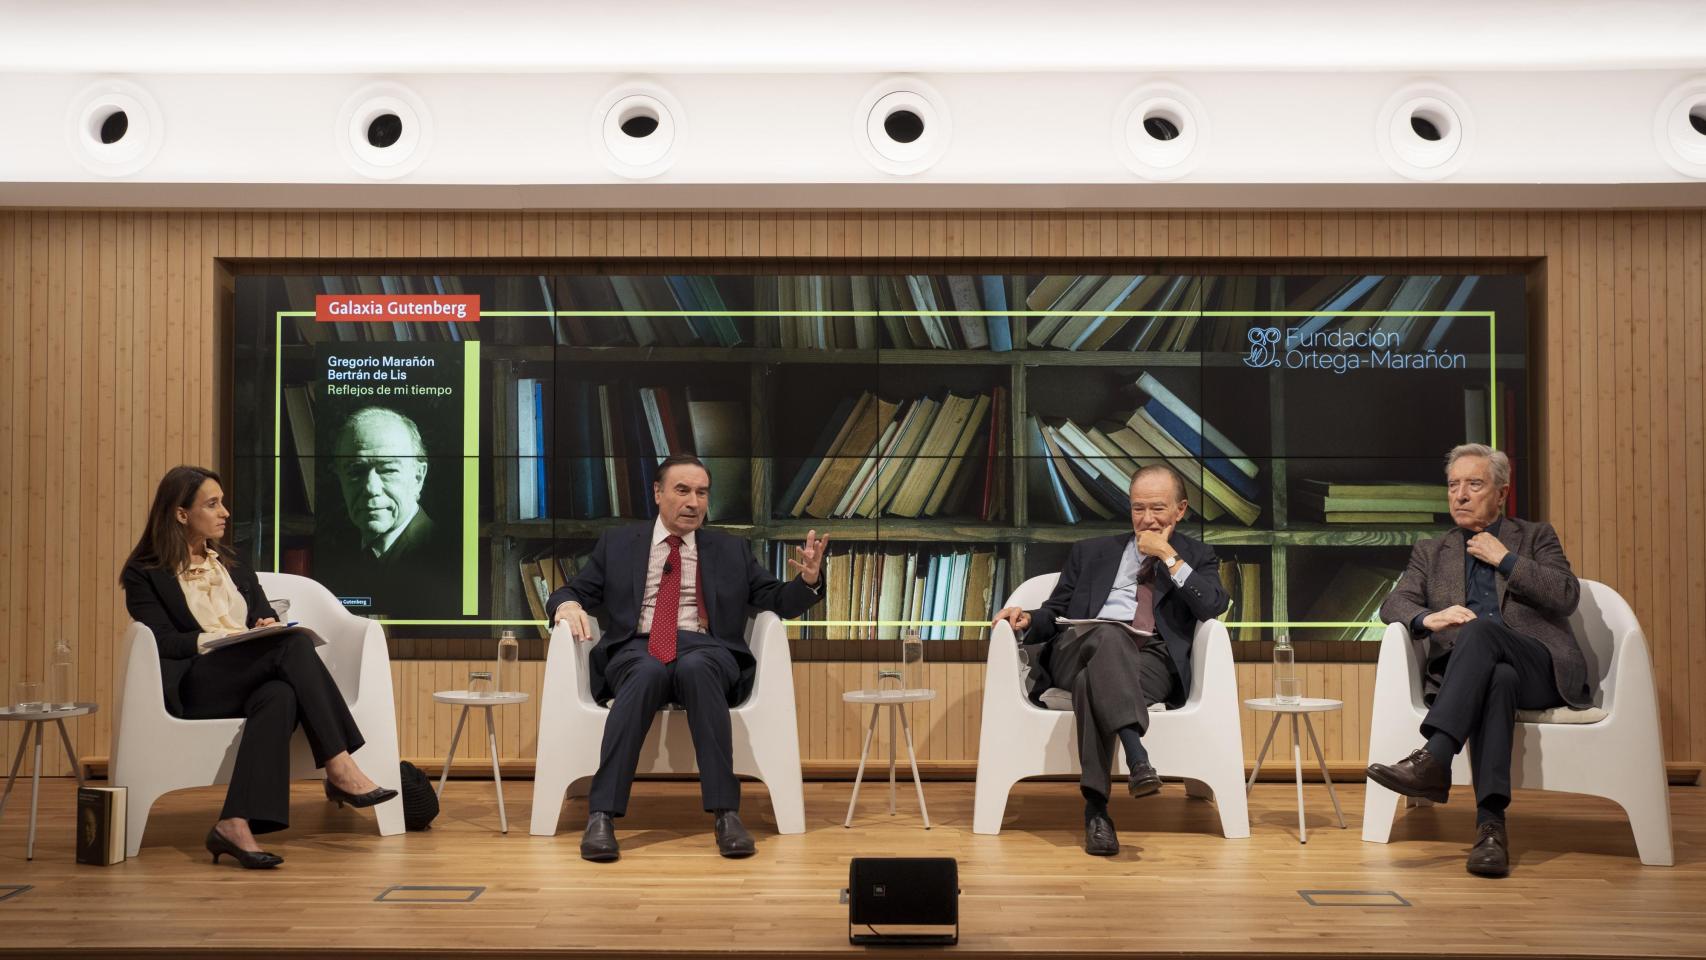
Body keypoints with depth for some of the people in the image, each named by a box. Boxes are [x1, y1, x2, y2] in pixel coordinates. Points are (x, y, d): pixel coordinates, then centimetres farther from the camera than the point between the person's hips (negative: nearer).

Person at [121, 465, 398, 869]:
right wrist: (216, 640, -18)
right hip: (195, 687, -4)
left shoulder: (234, 568, 26)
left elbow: (267, 623, 21)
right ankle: (341, 770, -35)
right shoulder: (144, 575, 9)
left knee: (280, 695, -37)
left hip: (252, 682, 4)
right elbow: (164, 642, -5)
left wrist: (270, 628, -3)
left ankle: (237, 824, -49)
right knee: (295, 643, -32)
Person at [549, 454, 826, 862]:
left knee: (695, 669, -37)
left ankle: (726, 814, -41)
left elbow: (780, 601, 16)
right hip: (636, 651, 0)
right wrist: (568, 605, -8)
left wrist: (808, 580, -6)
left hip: (705, 651, 0)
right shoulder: (617, 544, 19)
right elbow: (571, 592, 16)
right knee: (648, 674, -37)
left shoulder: (731, 550, 20)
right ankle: (601, 817, -41)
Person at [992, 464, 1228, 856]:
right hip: (1076, 651, 1)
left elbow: (1213, 606, 1)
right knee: (1110, 635, -37)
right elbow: (1054, 614, 24)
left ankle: (1096, 807, -43)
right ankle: (1137, 757, -53)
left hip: (1152, 660, -1)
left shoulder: (1197, 558, 22)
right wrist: (1028, 618, 1)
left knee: (1094, 680, -37)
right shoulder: (1091, 553, 28)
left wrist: (1168, 556, 2)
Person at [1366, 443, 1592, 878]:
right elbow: (1393, 605, 8)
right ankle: (1490, 823, -49)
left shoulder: (1536, 537, 20)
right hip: (1461, 672, 1)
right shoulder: (1430, 552, 23)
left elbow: (1567, 596, 4)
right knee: (1497, 678, -37)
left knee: (1480, 627, -35)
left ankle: (1433, 759, -49)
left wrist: (1504, 558, 0)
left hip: (1540, 670, -1)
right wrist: (1428, 618, -15)